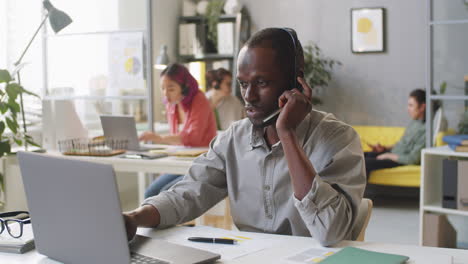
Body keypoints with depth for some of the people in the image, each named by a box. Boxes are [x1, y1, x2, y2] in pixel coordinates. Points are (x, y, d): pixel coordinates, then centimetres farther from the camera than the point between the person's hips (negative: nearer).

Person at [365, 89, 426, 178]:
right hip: (393, 152, 10)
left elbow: (413, 159, -22)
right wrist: (384, 148, 6)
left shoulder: (425, 130, -21)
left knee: (365, 163, -24)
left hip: (401, 161, -10)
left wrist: (388, 156, -14)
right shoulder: (414, 122, 7)